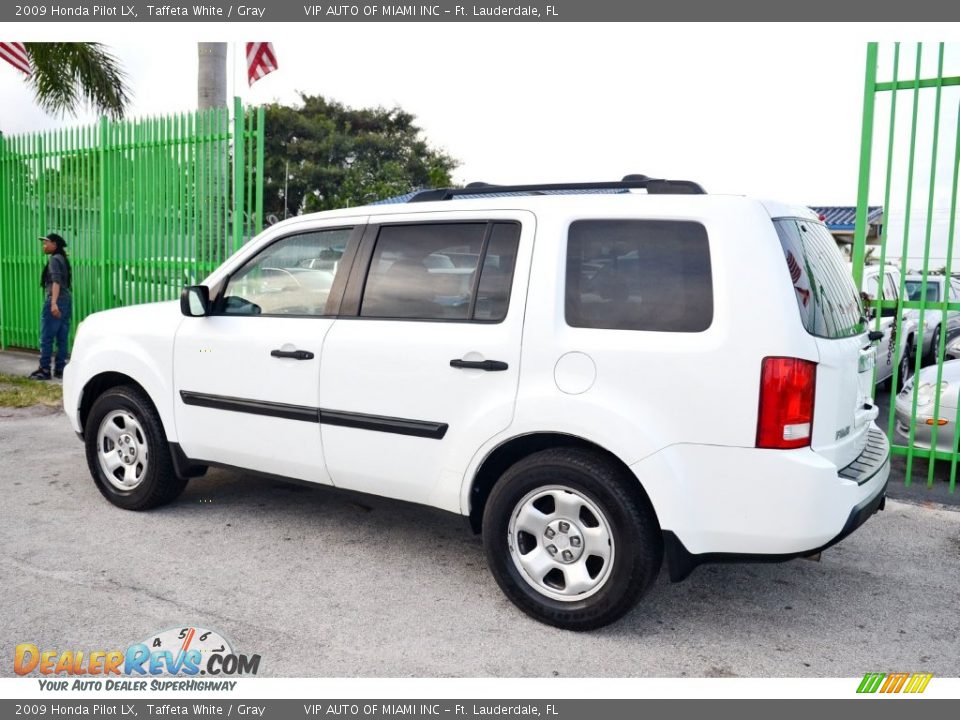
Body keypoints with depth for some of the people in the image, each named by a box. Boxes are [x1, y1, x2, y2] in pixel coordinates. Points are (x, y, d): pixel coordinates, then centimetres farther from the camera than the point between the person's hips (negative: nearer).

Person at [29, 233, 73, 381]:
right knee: (62, 339, 8)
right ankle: (60, 369, 10)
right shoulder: (63, 259, 17)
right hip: (67, 302, 9)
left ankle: (44, 370, 1)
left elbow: (56, 281, -20)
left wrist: (53, 303, -29)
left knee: (46, 338, -3)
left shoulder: (54, 259, -9)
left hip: (55, 302, -9)